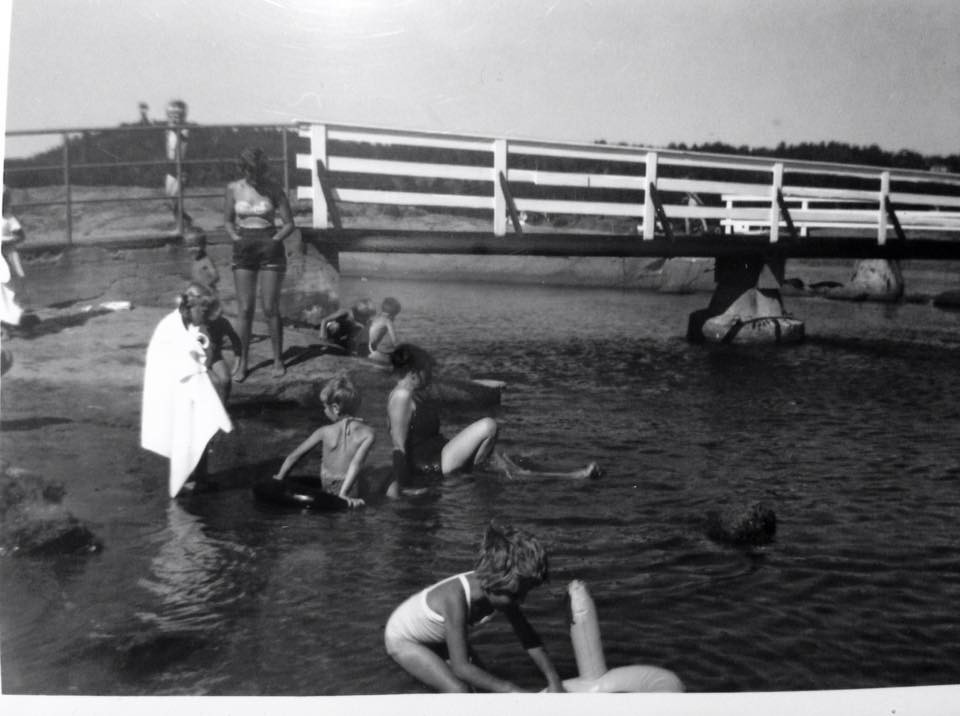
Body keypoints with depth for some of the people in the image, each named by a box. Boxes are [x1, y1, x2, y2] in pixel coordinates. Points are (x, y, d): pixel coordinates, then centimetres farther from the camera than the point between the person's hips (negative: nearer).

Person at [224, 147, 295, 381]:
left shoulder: (273, 189, -5)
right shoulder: (234, 189, 0)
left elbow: (289, 223, -1)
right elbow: (228, 220, 11)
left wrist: (275, 240, -14)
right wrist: (236, 237, -5)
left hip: (270, 249, -2)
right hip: (243, 250, 2)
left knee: (270, 308, -1)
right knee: (245, 309, 0)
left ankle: (278, 360, 12)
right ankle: (242, 361, 10)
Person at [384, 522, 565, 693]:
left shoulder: (501, 593, -24)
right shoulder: (456, 597, -44)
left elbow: (530, 639, -13)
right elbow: (461, 667, -44)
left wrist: (554, 681, -25)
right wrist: (512, 691, -46)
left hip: (439, 637, 7)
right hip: (403, 639, -7)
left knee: (486, 684, -3)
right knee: (459, 691, -23)